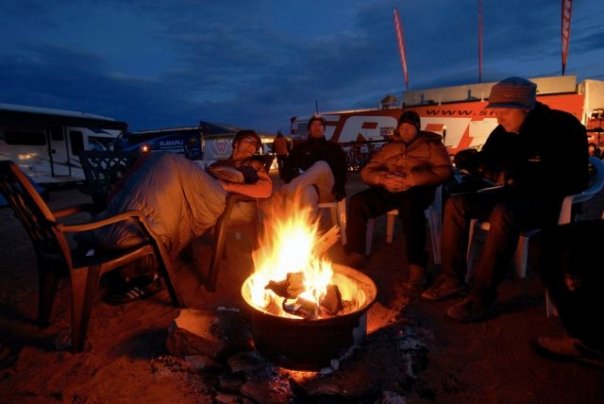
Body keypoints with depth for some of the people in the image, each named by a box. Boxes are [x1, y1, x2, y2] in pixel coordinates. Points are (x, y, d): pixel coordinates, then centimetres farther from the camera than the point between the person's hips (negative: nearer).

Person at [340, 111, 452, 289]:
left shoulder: (432, 145, 13)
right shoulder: (389, 147, 23)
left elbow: (444, 171, -4)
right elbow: (367, 171, 15)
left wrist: (410, 180, -16)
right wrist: (383, 179, -9)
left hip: (416, 190, -4)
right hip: (388, 190, 4)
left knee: (410, 206, -39)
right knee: (357, 202, -20)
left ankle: (417, 265, -32)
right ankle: (355, 254, -11)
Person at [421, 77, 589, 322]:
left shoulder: (562, 127, -12)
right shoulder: (504, 132, 5)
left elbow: (573, 180, -19)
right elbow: (485, 163, 18)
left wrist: (517, 177, -17)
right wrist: (499, 173, -5)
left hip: (550, 201, -7)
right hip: (515, 196, 7)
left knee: (503, 213, -37)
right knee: (456, 204, -10)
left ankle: (483, 295, -29)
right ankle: (453, 279, -11)